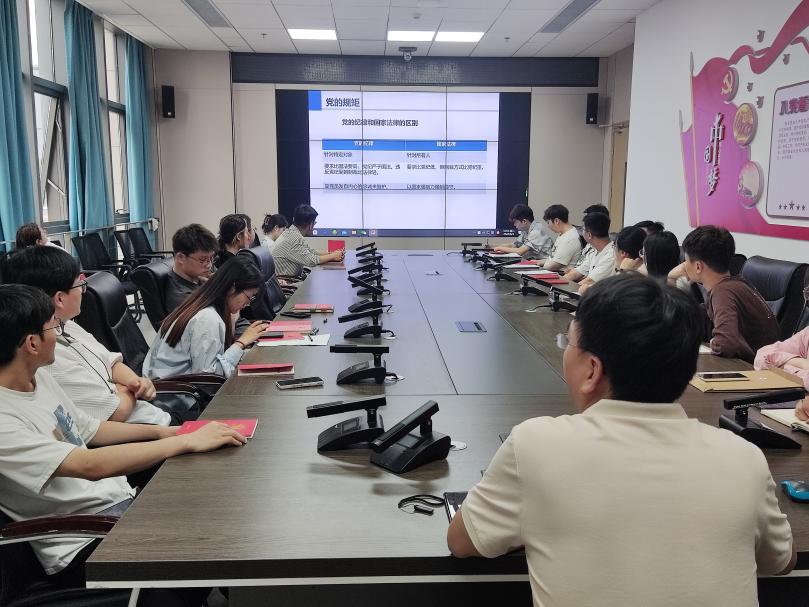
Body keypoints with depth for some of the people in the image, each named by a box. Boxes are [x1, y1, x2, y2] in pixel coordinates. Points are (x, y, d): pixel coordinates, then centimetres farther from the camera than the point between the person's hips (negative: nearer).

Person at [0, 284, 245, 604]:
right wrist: (188, 441, -28)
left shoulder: (38, 376, 4)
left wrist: (159, 431, 6)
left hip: (120, 500, 8)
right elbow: (92, 465, -32)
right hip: (83, 546, -8)